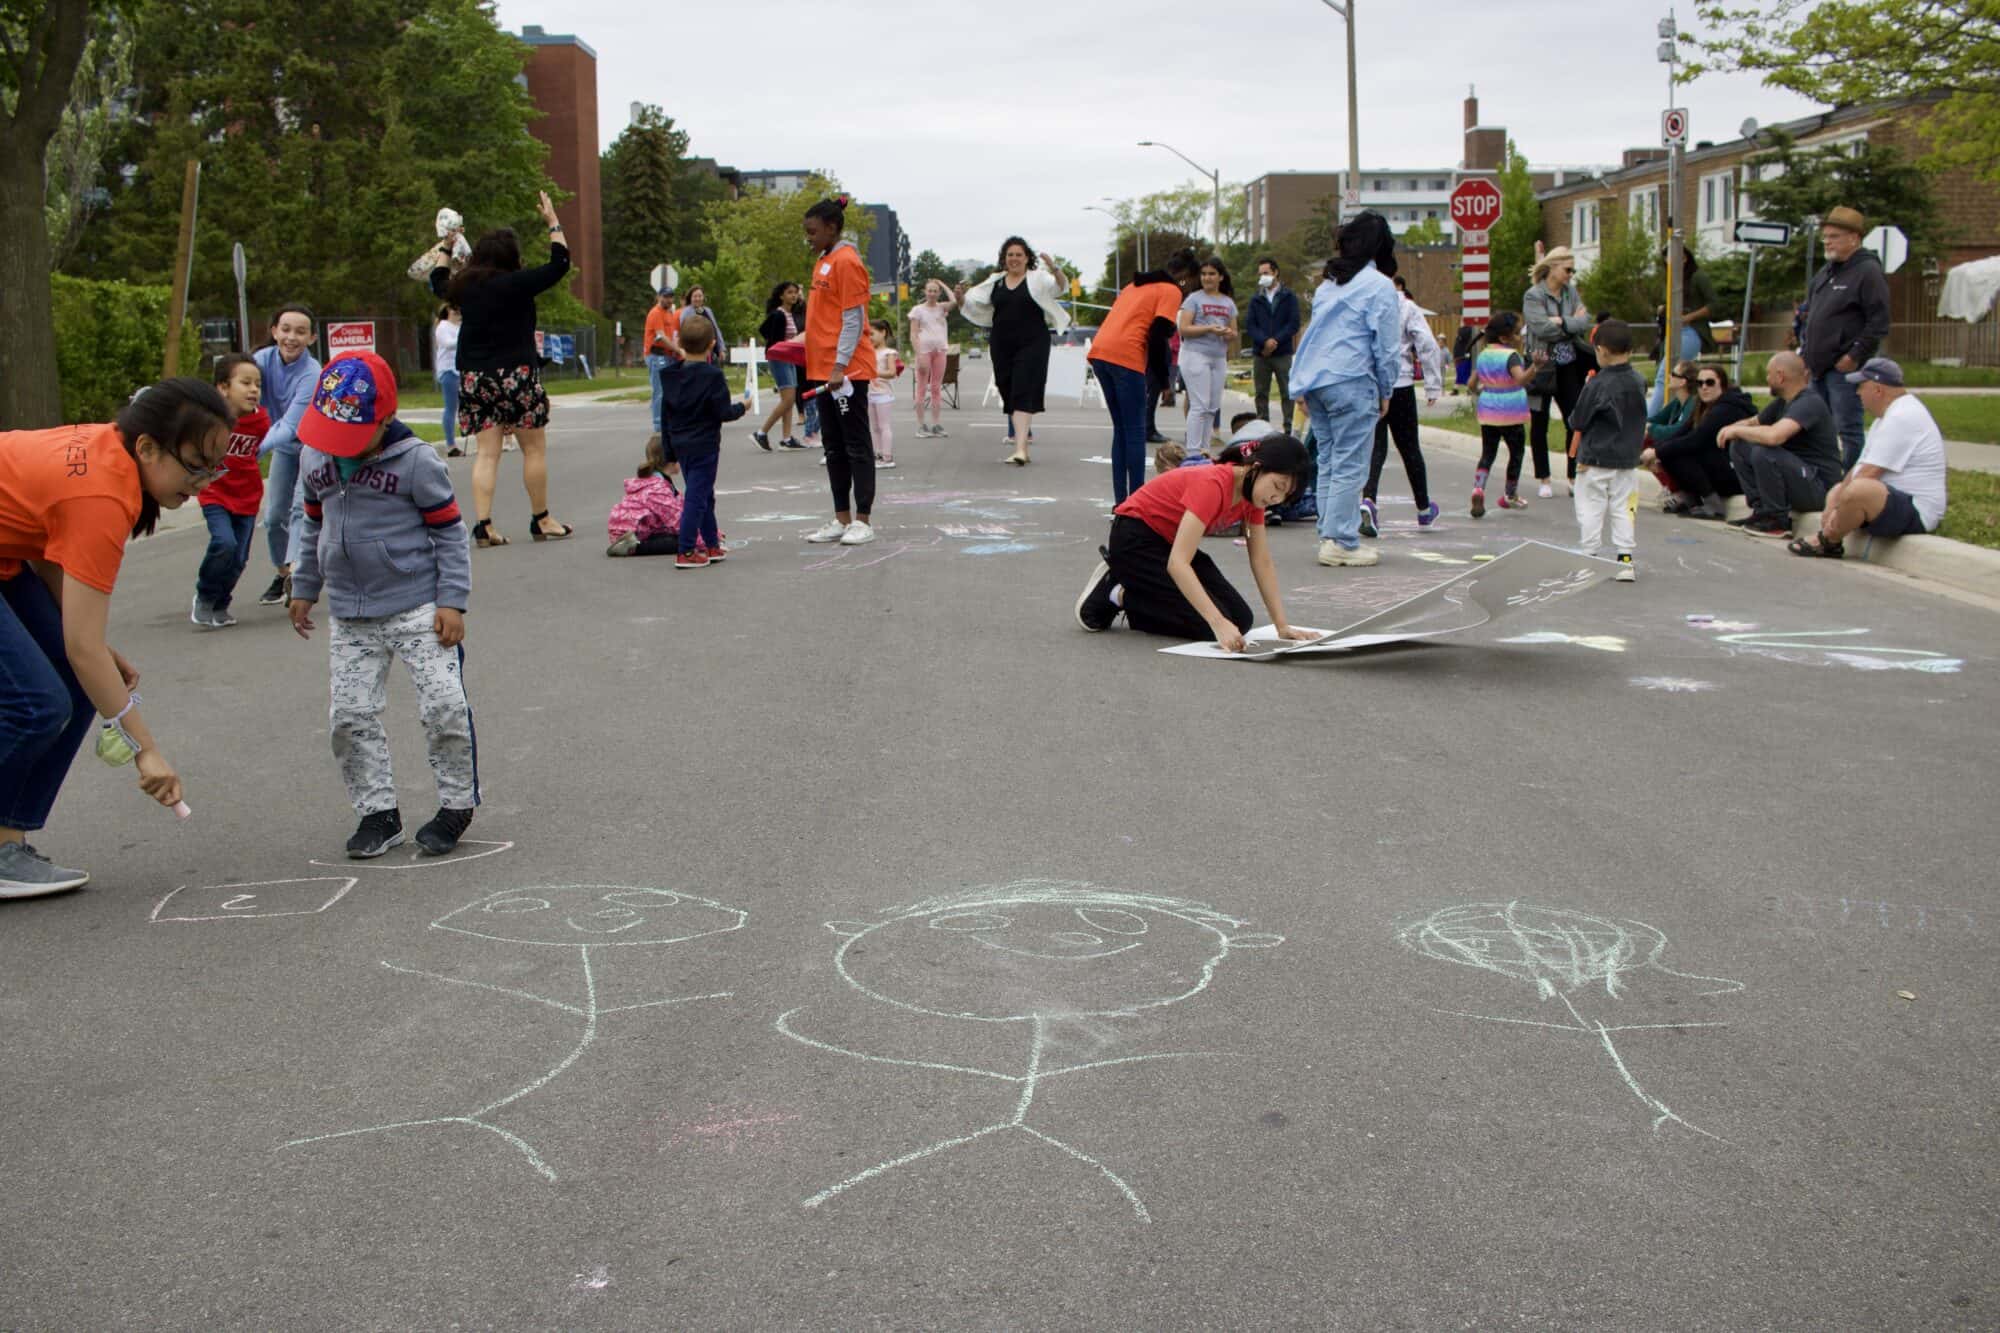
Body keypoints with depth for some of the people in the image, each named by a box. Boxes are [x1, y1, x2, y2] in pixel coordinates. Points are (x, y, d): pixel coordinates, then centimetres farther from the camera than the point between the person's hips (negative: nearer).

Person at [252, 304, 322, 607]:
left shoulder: (312, 375, -32)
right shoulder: (263, 359, -18)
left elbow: (290, 426, -39)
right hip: (284, 449, 5)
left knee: (301, 509, -22)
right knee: (274, 515, 10)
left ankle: (295, 569, -26)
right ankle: (280, 573, 27)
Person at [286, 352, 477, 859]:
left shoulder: (415, 461, -12)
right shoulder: (317, 461, 5)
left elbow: (449, 531, -7)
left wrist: (451, 600, -12)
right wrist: (304, 588, 23)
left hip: (417, 606, -5)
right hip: (351, 615, 5)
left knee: (444, 705, -9)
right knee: (350, 717, 3)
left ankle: (457, 804, 9)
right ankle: (378, 812, 15)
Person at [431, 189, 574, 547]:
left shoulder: (465, 287, 5)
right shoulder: (515, 284, -10)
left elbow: (439, 283, 27)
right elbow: (559, 264, -4)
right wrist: (553, 223, 7)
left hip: (474, 379, 5)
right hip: (515, 376, -5)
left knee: (487, 452, 5)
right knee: (534, 448, 8)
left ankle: (483, 525, -3)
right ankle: (541, 521, 14)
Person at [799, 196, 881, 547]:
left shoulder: (847, 262, -12)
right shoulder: (823, 261, 15)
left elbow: (853, 320, -16)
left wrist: (840, 366, -20)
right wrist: (808, 347, 15)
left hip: (847, 370, -9)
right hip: (823, 369, 9)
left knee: (856, 444, -3)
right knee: (834, 447, 12)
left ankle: (862, 521, 1)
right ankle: (842, 519, 17)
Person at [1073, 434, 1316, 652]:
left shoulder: (1252, 493, -6)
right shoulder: (1213, 485, -32)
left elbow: (1263, 564, -1)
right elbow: (1177, 563, -39)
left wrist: (1283, 627, -9)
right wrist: (1219, 624, -46)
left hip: (1172, 542, 9)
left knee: (1240, 619, -3)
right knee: (1208, 626, -19)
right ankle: (1117, 595, -2)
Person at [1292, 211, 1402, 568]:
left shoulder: (1329, 283, 16)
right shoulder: (1380, 286, -4)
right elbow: (1386, 346, -5)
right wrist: (1385, 392, 6)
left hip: (1314, 379, 7)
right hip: (1350, 381, -7)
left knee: (1329, 463, 12)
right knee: (1350, 466, -4)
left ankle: (1330, 536, 15)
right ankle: (1341, 542, -6)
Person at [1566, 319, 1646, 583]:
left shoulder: (1597, 386, -17)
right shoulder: (1638, 382, 1)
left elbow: (1578, 422, -11)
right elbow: (1640, 419, 11)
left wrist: (1569, 420, 8)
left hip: (1595, 461, -5)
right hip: (1628, 460, 5)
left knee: (1590, 511, 4)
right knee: (1622, 510, 10)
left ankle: (1589, 558, 7)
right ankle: (1625, 560, 8)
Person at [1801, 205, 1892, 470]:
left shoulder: (1868, 272, -9)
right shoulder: (1825, 272, 18)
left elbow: (1878, 323, -15)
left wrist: (1855, 356, -17)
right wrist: (1804, 351, 17)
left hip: (1845, 368, -9)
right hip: (1819, 368, 9)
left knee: (1848, 429, -7)